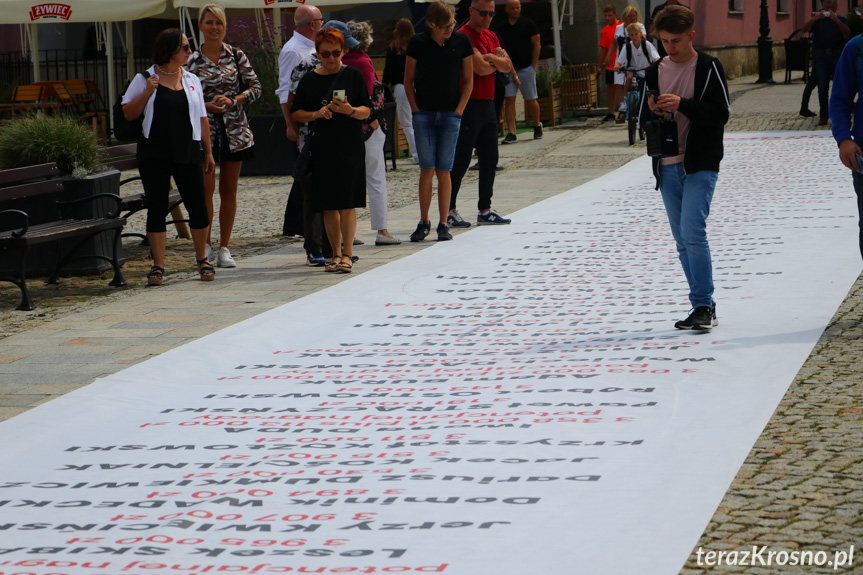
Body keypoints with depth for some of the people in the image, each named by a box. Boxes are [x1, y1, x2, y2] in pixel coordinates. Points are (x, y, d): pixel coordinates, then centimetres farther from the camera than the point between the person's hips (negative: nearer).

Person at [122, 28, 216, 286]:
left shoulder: (191, 80, 10)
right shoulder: (145, 80, 1)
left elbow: (201, 118, 13)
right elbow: (128, 113, 0)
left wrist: (208, 152, 11)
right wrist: (147, 92, -14)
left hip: (187, 152, 2)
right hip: (154, 154, -2)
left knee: (197, 206, 1)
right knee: (156, 207, -1)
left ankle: (202, 259, 19)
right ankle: (158, 265, 5)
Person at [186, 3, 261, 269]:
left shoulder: (237, 56, 4)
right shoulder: (192, 62, 1)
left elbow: (255, 88, 5)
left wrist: (233, 100, -11)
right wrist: (207, 106, -13)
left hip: (235, 130, 2)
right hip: (205, 130, -1)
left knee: (229, 190, 5)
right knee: (205, 189, -9)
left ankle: (224, 248, 13)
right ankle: (206, 244, 8)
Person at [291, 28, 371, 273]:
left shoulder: (353, 75, 3)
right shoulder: (309, 79, 9)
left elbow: (366, 111, 1)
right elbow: (295, 113, 10)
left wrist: (350, 111, -20)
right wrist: (316, 114, -9)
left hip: (349, 146, -3)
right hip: (320, 147, 3)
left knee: (347, 202, -9)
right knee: (328, 204, 4)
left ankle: (347, 253, -3)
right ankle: (336, 253, 12)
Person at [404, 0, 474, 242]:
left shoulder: (462, 42, 0)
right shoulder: (418, 43, -2)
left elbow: (468, 81, 6)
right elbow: (408, 80, 7)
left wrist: (458, 111, -1)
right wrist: (416, 110, -1)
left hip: (450, 115, 0)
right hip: (424, 113, 0)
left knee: (443, 171, 0)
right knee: (427, 169, -3)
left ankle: (443, 224, 6)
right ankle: (424, 222, 8)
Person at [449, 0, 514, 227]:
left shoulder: (491, 37, 16)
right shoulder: (464, 36, -12)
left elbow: (507, 66, 7)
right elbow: (481, 68, -20)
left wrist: (491, 58, -11)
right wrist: (497, 61, 0)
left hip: (488, 104, 8)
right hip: (469, 104, -8)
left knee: (490, 159, 8)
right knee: (461, 160, -5)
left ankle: (485, 210, 13)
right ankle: (449, 210, 2)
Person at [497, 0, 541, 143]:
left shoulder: (529, 24, 1)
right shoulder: (501, 28, 8)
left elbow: (537, 45, 1)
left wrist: (533, 66, -5)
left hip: (526, 68, -2)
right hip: (508, 70, 2)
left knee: (530, 100, 3)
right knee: (509, 99, -7)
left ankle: (537, 125, 28)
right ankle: (511, 133, -9)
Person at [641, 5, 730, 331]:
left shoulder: (708, 68, -3)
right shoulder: (654, 73, 11)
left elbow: (721, 113, -10)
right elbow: (642, 120, 12)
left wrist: (683, 104, -21)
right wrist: (653, 111, -11)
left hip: (700, 164, -5)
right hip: (667, 166, 5)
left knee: (693, 232, -16)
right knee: (682, 241, 7)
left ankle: (703, 305, -9)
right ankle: (703, 308, 14)